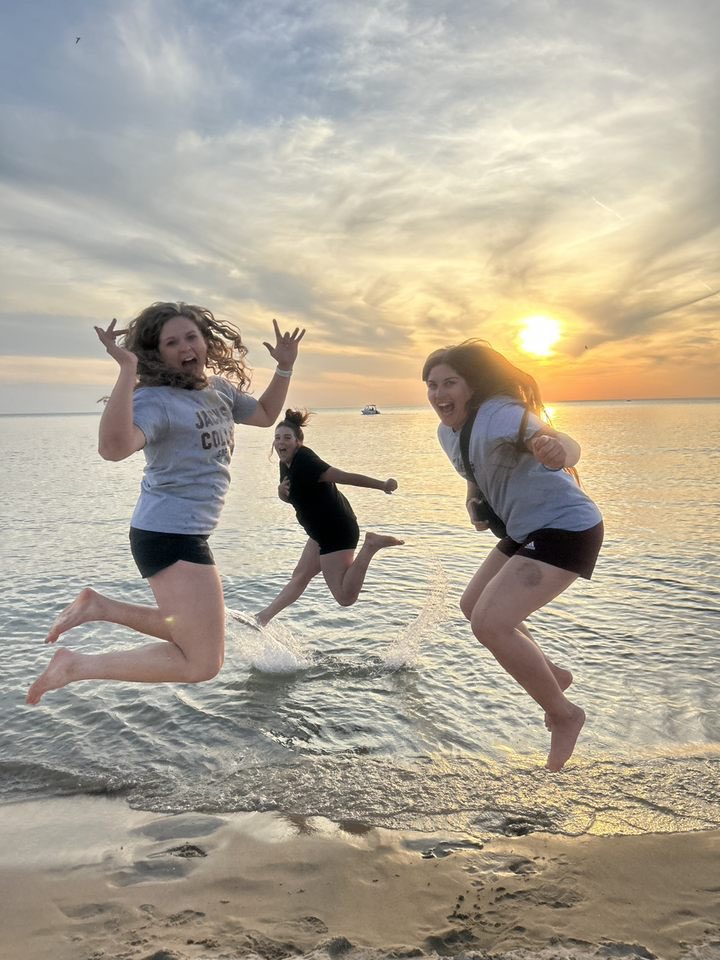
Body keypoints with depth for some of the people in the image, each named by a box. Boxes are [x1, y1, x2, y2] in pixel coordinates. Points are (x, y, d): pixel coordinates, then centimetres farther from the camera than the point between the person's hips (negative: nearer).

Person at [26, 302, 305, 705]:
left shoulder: (220, 389, 9)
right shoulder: (157, 399, -17)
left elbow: (266, 415, 26)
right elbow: (114, 447, -37)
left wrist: (285, 367, 14)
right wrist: (127, 371, -39)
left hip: (188, 533, 9)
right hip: (170, 535, -9)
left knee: (195, 637, 24)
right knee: (202, 663, -7)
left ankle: (100, 606, 22)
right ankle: (77, 665, -2)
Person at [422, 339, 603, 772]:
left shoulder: (497, 414, -25)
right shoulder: (448, 432, 2)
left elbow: (548, 436, -45)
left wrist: (558, 448, -69)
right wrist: (474, 500, -1)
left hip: (565, 528, -10)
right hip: (526, 531, 10)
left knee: (490, 623, -21)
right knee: (473, 606, 21)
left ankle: (564, 714, 2)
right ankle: (553, 674, 38)